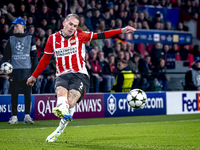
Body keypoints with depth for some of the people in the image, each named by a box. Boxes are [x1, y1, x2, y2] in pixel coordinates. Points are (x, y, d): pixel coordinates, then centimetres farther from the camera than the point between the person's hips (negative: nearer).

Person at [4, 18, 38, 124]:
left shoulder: (30, 39, 6)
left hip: (27, 70, -1)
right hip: (14, 70, 1)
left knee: (27, 94, 0)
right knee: (14, 94, 0)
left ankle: (27, 116, 4)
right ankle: (14, 116, 2)